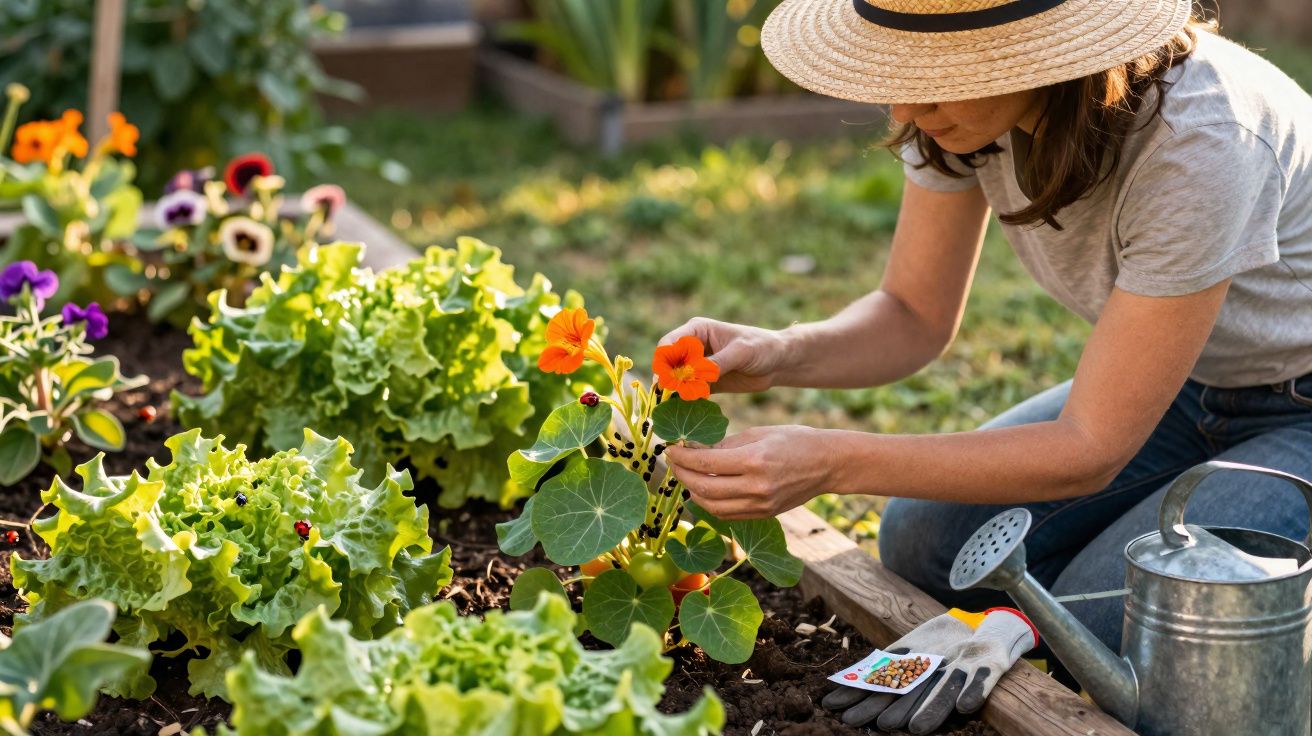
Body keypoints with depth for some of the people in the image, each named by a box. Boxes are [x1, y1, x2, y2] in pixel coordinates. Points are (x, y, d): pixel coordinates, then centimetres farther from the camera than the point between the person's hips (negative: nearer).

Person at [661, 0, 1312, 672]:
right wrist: (779, 353, -28)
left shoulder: (1197, 141, -36)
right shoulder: (964, 99, -17)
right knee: (926, 543, -8)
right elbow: (915, 317, -7)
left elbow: (1090, 450, -32)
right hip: (1192, 386, 6)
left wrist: (829, 464, -39)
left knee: (1099, 615, -25)